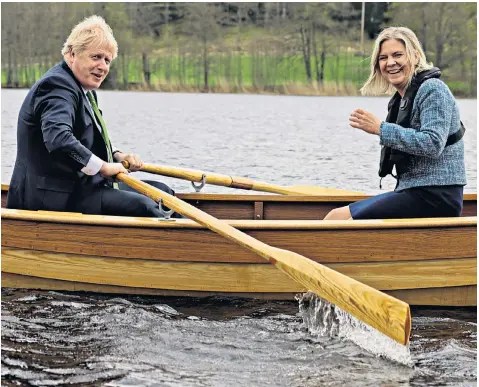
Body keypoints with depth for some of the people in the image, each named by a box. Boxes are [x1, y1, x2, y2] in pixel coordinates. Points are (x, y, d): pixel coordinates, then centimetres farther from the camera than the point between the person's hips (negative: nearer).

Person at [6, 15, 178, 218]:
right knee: (141, 206, -24)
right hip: (54, 195, -11)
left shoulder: (83, 90, 17)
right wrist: (103, 166, -24)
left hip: (78, 184, 11)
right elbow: (58, 138, -34)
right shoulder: (57, 86, -17)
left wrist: (118, 157, 8)